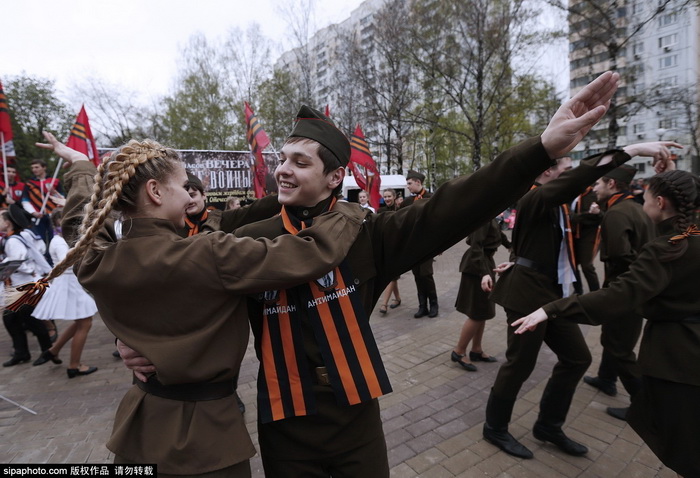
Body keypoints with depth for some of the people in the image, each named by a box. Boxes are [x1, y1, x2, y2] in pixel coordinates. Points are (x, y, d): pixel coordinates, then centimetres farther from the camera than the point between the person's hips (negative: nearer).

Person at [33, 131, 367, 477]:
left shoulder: (96, 263, -8)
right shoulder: (208, 256, -28)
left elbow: (80, 219, 16)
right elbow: (313, 254, -27)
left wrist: (81, 167, 34)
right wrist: (348, 212, -8)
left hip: (139, 422, 7)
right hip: (202, 431, -6)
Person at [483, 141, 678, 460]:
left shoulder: (556, 203, 13)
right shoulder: (534, 198, -17)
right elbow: (575, 180, -31)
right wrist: (632, 150, -33)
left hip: (554, 293, 10)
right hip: (528, 293, -10)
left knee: (577, 357, 15)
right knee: (520, 364, 0)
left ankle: (547, 425, 31)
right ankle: (495, 428, 22)